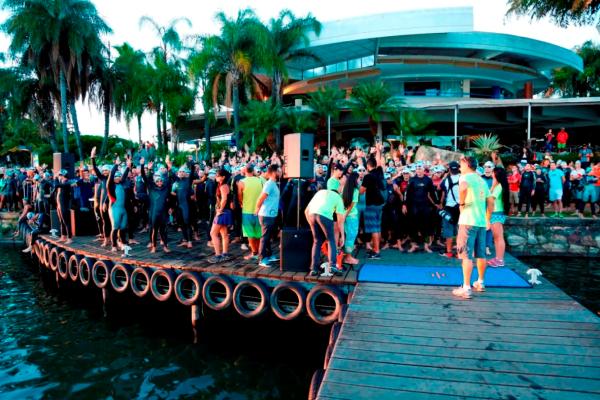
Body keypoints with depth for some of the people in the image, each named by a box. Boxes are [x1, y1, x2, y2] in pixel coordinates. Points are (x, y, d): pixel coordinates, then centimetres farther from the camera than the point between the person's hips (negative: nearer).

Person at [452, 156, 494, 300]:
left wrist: (461, 202, -16)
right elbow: (491, 202, 19)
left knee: (466, 255, -5)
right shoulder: (482, 180, 17)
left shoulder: (466, 176, -5)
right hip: (481, 221, 7)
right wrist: (488, 219, 24)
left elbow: (463, 187, -31)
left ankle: (466, 288, -5)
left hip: (468, 220, -7)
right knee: (481, 254, 16)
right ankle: (480, 283, 29)